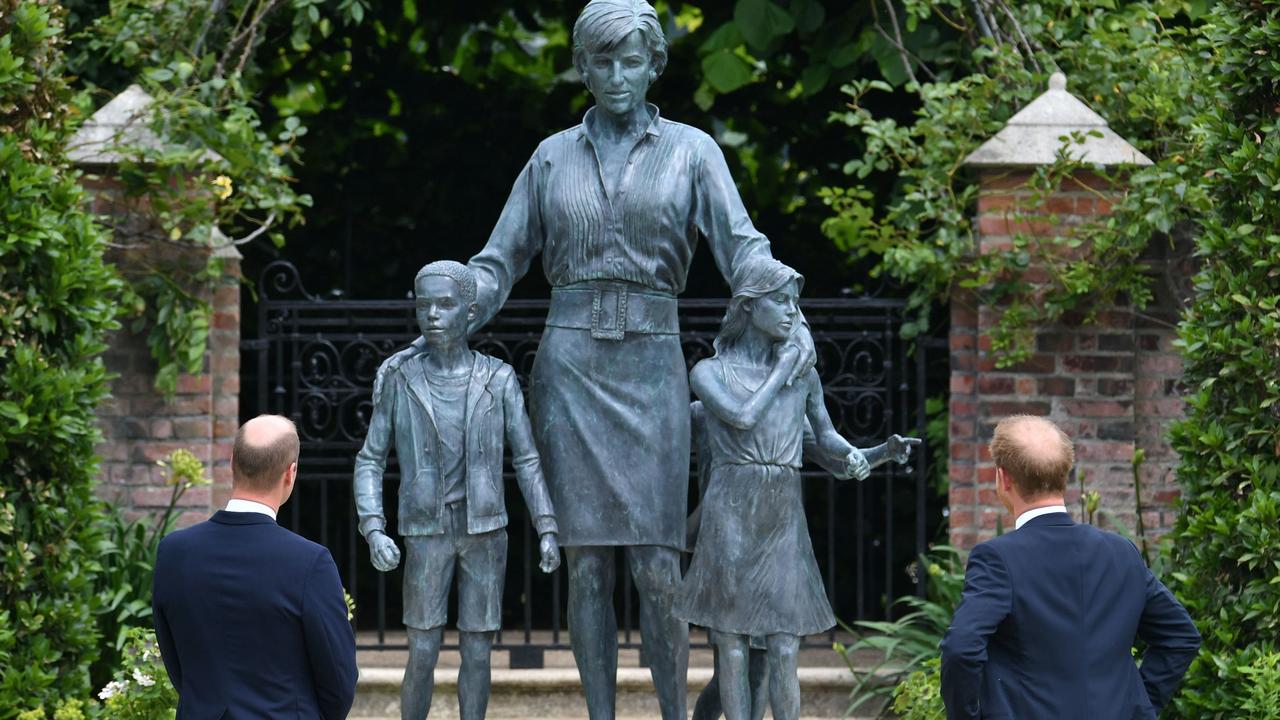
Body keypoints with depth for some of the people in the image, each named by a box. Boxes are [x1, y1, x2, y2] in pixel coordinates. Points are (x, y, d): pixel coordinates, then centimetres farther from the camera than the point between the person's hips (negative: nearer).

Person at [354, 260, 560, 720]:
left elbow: (527, 461, 1)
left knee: (477, 653, 2)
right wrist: (374, 532, -13)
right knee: (423, 656, -3)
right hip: (427, 535, -1)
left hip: (485, 532, 1)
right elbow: (370, 463, 0)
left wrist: (548, 531, -7)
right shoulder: (399, 380, -3)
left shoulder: (499, 380, -2)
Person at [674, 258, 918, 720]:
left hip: (785, 524, 3)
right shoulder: (708, 373, 1)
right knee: (732, 651, -1)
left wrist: (879, 454, 2)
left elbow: (825, 438, 20)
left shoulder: (803, 372, 12)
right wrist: (783, 367, -4)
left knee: (784, 653, -2)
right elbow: (742, 417, -16)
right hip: (730, 520, -3)